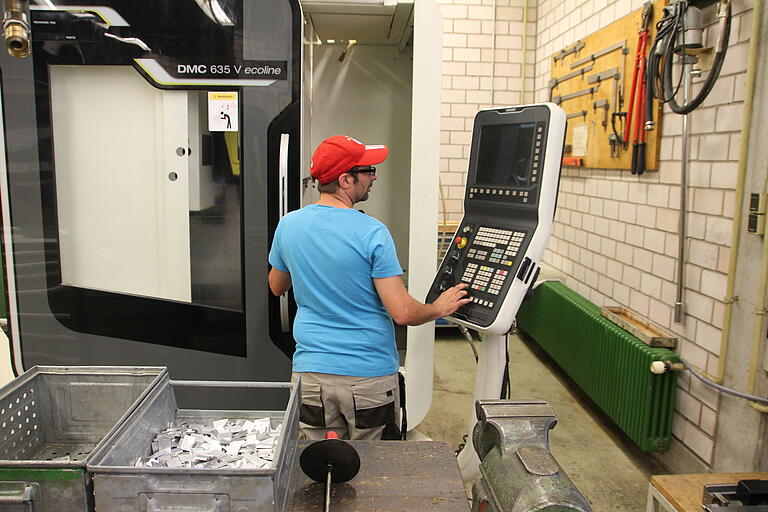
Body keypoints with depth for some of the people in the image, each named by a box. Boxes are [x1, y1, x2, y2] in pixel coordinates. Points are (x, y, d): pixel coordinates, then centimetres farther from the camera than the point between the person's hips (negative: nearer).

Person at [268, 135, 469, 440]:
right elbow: (403, 313, -18)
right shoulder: (372, 234, -17)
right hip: (370, 375, -3)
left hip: (310, 374, 4)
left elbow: (276, 287, 15)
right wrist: (440, 308, 1)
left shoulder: (287, 225, -3)